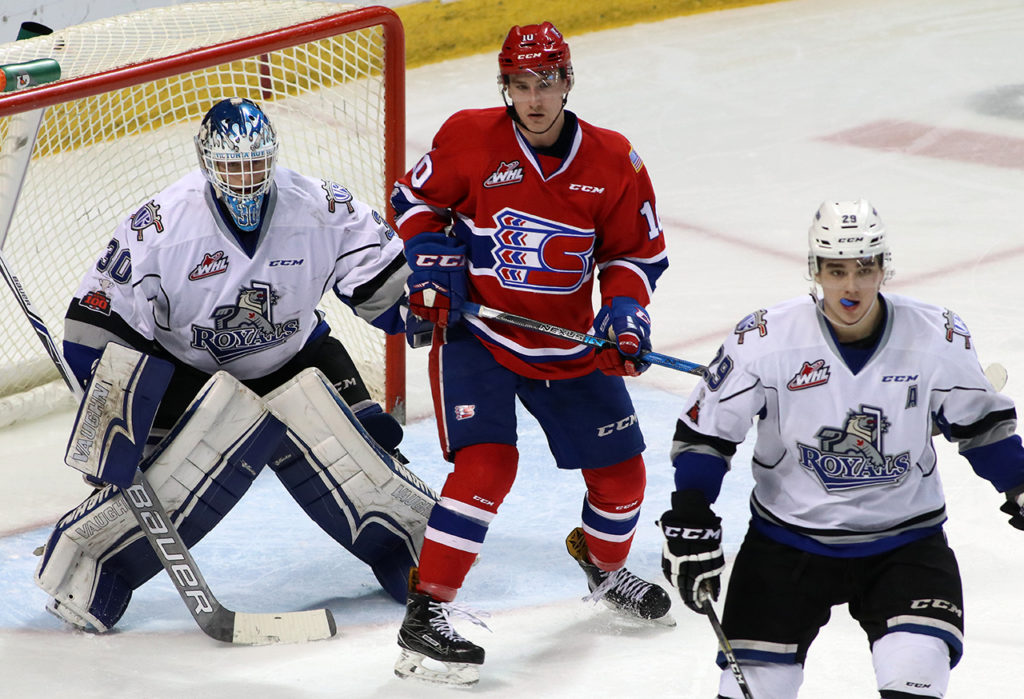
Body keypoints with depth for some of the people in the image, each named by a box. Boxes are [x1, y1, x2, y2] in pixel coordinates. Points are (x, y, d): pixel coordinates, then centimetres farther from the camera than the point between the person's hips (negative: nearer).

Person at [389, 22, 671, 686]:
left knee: (619, 470, 10)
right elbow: (416, 199, 4)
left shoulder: (613, 161, -7)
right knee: (486, 464, -21)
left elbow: (635, 251, 4)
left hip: (570, 344, 4)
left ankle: (606, 566, 43)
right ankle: (425, 615, -16)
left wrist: (625, 309, -11)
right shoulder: (469, 139, -12)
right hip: (474, 332, -4)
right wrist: (434, 269, -8)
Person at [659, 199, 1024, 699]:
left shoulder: (937, 338, -9)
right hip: (788, 538, 0)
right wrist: (689, 525, -10)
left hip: (904, 539, 0)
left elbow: (980, 422, 9)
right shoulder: (765, 339, -14)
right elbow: (704, 429, -5)